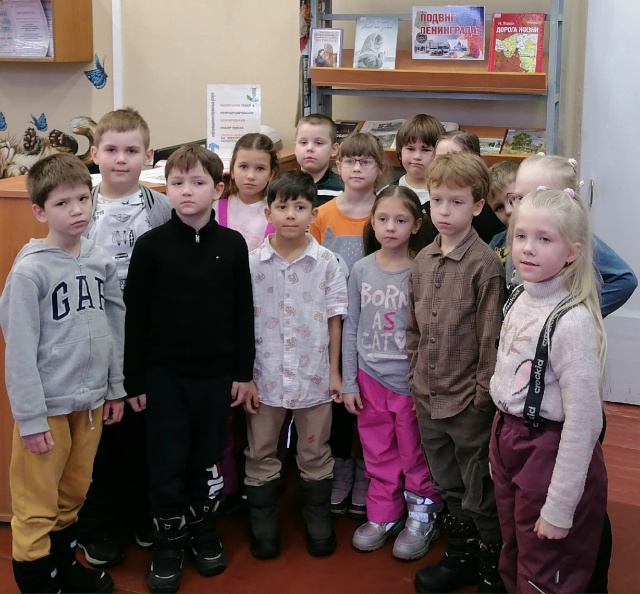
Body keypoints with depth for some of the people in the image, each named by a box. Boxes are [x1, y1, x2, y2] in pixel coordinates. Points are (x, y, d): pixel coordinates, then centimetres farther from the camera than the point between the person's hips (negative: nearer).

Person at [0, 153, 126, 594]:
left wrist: (116, 389, 10)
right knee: (37, 507, 3)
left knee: (73, 495, 19)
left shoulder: (101, 261, 3)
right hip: (48, 405, -5)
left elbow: (116, 327, 10)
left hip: (91, 400, 5)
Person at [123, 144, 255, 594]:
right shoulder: (152, 245, -5)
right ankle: (168, 542, 22)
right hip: (164, 373, -1)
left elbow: (243, 312, 4)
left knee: (208, 459, 13)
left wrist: (244, 372, 3)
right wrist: (135, 379, -3)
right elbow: (135, 315, -3)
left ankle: (203, 531, 32)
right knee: (168, 462, 5)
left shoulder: (232, 244, -1)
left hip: (216, 372, 1)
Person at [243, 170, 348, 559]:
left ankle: (319, 525, 31)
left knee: (315, 454, 14)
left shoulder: (328, 263, -5)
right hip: (265, 376, 0)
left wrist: (334, 370, 1)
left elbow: (334, 319, 1)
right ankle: (264, 528, 28)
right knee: (261, 455, 12)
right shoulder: (252, 263, -6)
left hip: (313, 376, 0)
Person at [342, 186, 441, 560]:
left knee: (415, 455, 10)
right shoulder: (361, 270, -2)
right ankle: (383, 515, 31)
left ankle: (421, 516, 29)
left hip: (411, 381, -3)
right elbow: (351, 329, 3)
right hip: (371, 379, 3)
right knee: (379, 455, 15)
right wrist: (349, 382, 2)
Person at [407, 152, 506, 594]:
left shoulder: (485, 263, -15)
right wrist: (416, 380, 10)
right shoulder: (423, 260, 5)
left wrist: (483, 396, -13)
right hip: (429, 400, 6)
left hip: (469, 404, -6)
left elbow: (491, 337, -15)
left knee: (480, 496, 7)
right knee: (449, 489, 21)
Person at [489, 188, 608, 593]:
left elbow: (583, 421, -23)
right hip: (509, 442, 7)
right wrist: (501, 444, 16)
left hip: (553, 453, -7)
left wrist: (559, 508, -19)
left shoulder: (572, 321, -24)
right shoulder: (518, 301, 1)